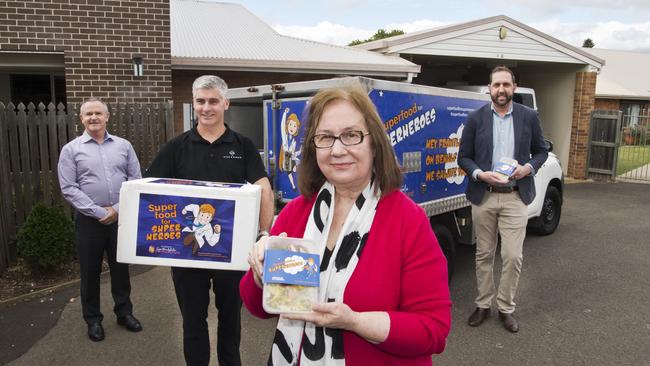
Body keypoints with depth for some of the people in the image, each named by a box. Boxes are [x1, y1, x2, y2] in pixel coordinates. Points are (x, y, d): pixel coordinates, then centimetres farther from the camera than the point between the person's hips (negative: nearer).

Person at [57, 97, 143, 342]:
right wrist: (99, 212, -14)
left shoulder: (123, 145, 5)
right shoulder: (71, 149, -1)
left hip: (121, 217, 2)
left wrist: (117, 209, -9)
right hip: (89, 220, -1)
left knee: (121, 267, 13)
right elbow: (68, 189, -7)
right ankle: (93, 319, 26)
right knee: (90, 271, 9)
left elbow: (135, 180, 2)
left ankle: (124, 312, 29)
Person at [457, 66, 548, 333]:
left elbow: (541, 151, 12)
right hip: (483, 197, 0)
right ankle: (483, 305, 24)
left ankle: (506, 308, 17)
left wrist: (528, 168, -9)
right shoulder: (475, 118, 1)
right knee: (484, 255, 10)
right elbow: (463, 157, 3)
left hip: (515, 197, 0)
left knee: (513, 256, -2)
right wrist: (480, 174, -15)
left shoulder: (529, 117, 4)